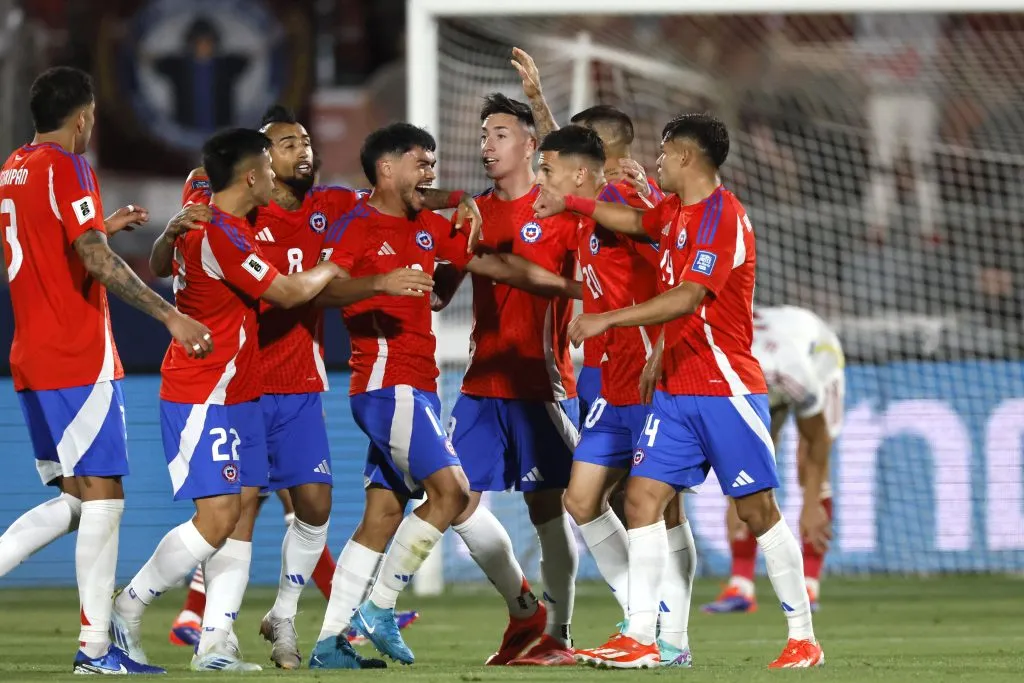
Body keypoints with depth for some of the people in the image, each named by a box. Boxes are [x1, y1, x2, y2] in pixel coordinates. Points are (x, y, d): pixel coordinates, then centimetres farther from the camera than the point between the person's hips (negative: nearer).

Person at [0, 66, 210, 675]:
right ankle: (96, 647, -6)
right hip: (80, 361, -9)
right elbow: (96, 262, -21)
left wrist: (103, 227, 32)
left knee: (75, 498, 14)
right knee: (103, 495, -5)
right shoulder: (67, 168, -12)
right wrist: (171, 316, -19)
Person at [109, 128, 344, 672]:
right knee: (218, 516, -13)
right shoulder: (220, 234, -19)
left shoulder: (226, 227, 12)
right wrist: (329, 269, 6)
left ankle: (215, 644, 0)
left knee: (245, 510, 3)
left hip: (236, 396, 10)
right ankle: (126, 611, 0)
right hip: (203, 398, -10)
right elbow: (288, 293, -16)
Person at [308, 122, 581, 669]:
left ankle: (330, 644, 7)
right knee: (451, 489, -17)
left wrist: (572, 287, 19)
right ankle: (378, 608, -10)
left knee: (384, 513, 6)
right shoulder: (358, 226, -8)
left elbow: (493, 265, 21)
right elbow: (319, 288, -22)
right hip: (386, 382, -9)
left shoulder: (427, 228, 17)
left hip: (415, 388, 9)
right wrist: (379, 283, -38)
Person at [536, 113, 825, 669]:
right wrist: (568, 203, 40)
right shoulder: (675, 212, 12)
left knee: (758, 510, -3)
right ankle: (640, 637, -5)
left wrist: (608, 320, -27)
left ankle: (804, 638, 5)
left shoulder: (722, 215, -15)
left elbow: (687, 298, -25)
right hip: (676, 389, 8)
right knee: (642, 496, -2)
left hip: (725, 388, -8)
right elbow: (632, 221, 37)